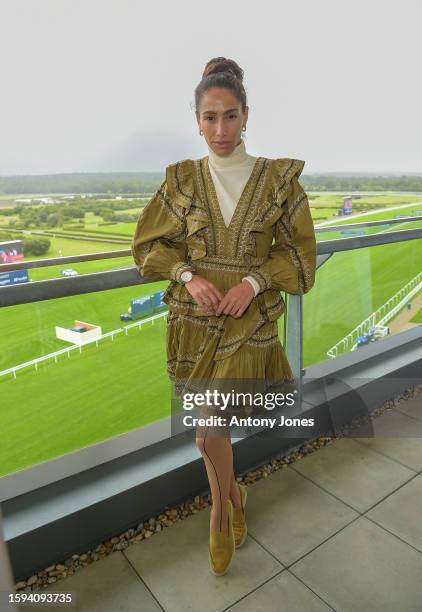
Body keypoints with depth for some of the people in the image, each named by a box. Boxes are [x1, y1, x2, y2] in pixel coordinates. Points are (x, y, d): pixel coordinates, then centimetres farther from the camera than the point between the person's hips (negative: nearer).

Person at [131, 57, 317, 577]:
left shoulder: (279, 178, -2)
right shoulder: (181, 180, 1)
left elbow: (298, 252, 1)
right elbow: (148, 245, 5)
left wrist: (253, 281, -15)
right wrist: (189, 276, -12)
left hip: (249, 320, -2)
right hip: (193, 318, 2)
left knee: (210, 434, -2)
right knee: (212, 426, 14)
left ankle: (220, 504, 31)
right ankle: (232, 494, 43)